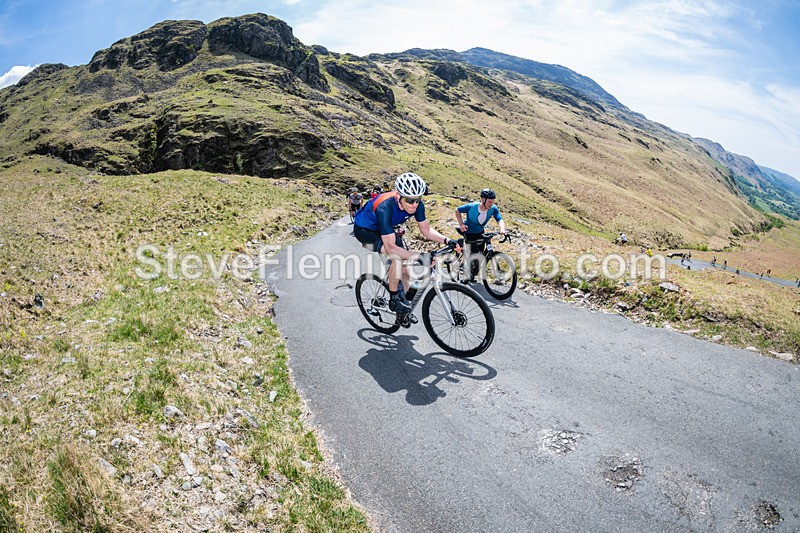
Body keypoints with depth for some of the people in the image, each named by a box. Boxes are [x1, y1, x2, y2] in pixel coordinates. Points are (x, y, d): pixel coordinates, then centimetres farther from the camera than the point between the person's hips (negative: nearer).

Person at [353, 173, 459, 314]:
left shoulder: (416, 204, -22)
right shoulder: (385, 208, -41)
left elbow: (426, 230, -8)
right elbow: (391, 248, -42)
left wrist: (447, 240, -24)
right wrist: (419, 256, -52)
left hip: (384, 229, 7)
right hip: (364, 229, -7)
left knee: (404, 272, 1)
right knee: (397, 256, -30)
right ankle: (393, 300, -15)